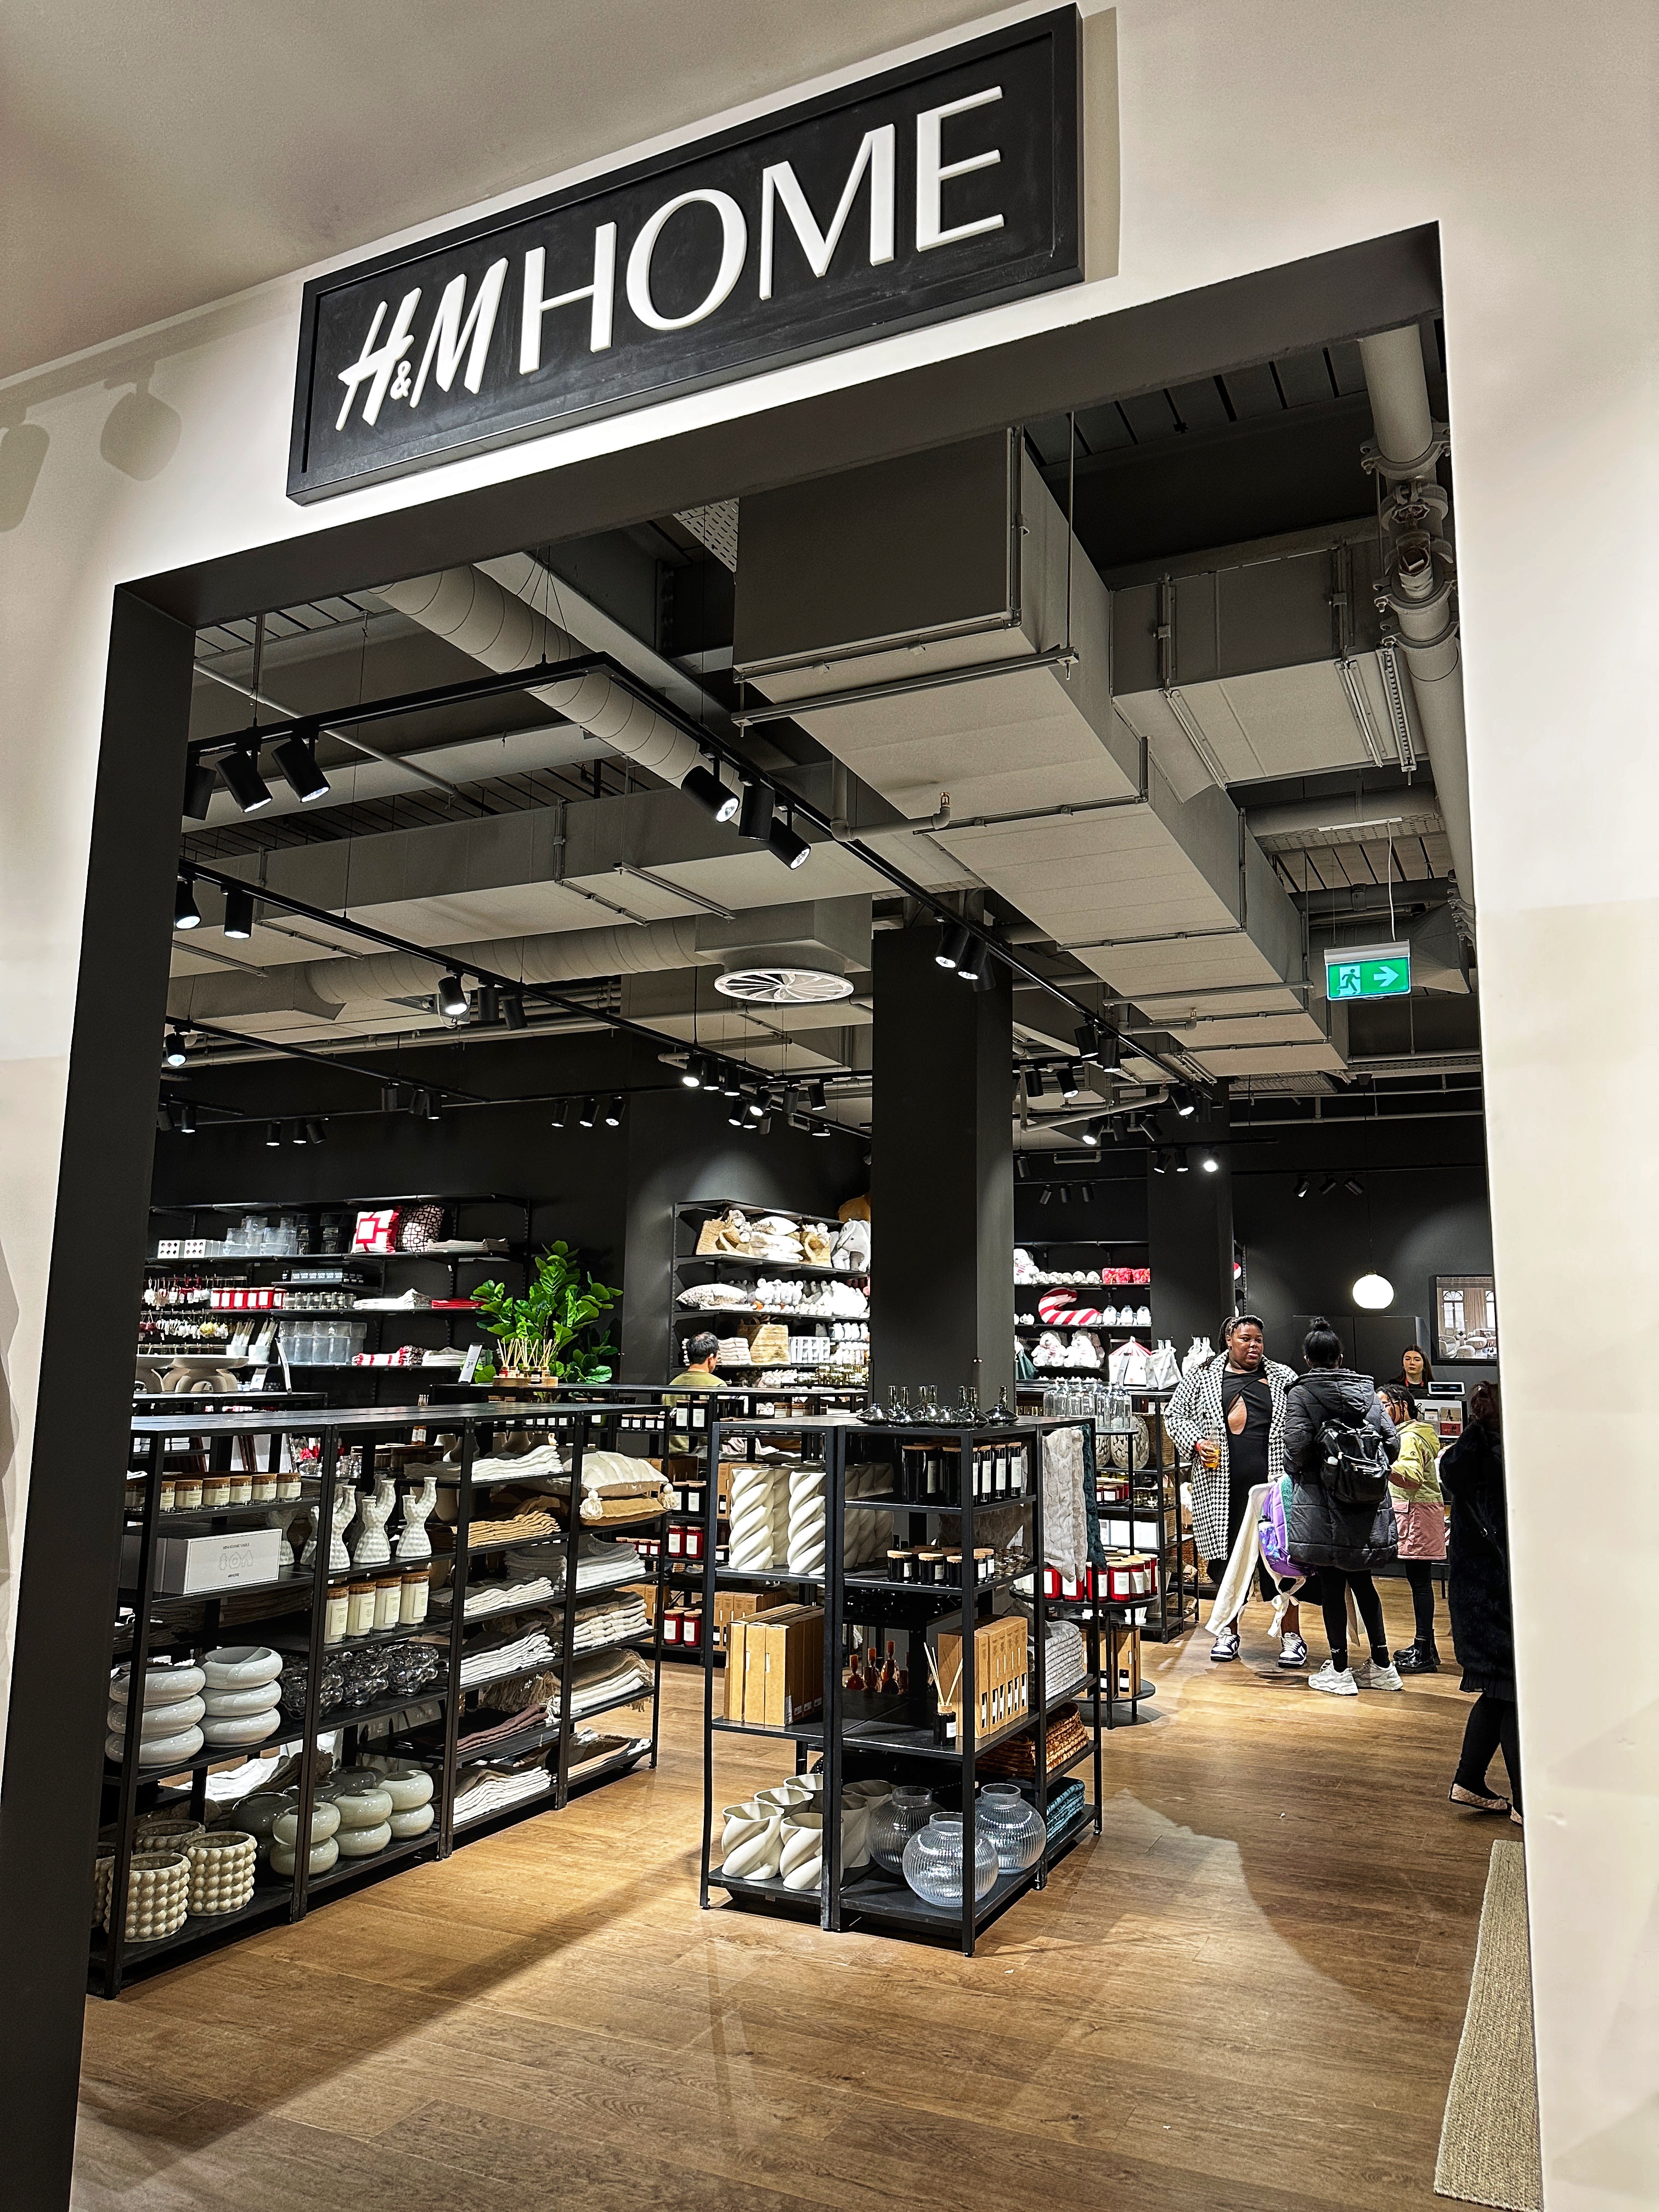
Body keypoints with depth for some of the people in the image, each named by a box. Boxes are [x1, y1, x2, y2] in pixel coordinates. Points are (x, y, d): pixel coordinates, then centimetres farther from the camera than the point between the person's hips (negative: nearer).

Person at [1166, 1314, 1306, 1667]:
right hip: (1221, 1488, 0)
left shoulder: (1283, 1376, 9)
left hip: (1272, 1483, 0)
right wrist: (1196, 1443, -5)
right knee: (1225, 1556, 8)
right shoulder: (1203, 1377, 7)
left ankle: (1292, 1637, 11)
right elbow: (1174, 1413, 11)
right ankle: (1228, 1632, 23)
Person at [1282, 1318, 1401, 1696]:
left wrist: (1296, 1469, 4)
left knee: (1331, 1584, 4)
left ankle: (1340, 1670, 10)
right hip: (1367, 1505, 5)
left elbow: (1297, 1446, -17)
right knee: (1362, 1580, 16)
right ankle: (1382, 1665, 20)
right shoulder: (1367, 1391, 6)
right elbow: (1391, 1441, 3)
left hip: (1322, 1502, -4)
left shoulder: (1300, 1394, -7)